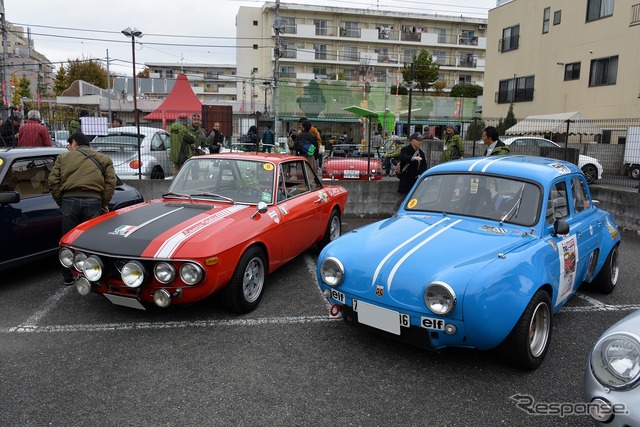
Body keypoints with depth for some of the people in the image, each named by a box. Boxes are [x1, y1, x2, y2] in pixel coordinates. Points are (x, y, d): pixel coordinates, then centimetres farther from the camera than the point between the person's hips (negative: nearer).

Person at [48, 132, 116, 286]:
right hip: (93, 201, 0)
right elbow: (111, 181, 3)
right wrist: (105, 202, 8)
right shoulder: (103, 159, 16)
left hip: (70, 200, 0)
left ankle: (68, 277, 18)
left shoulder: (63, 157, 16)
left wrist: (60, 201, 13)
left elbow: (53, 181, 5)